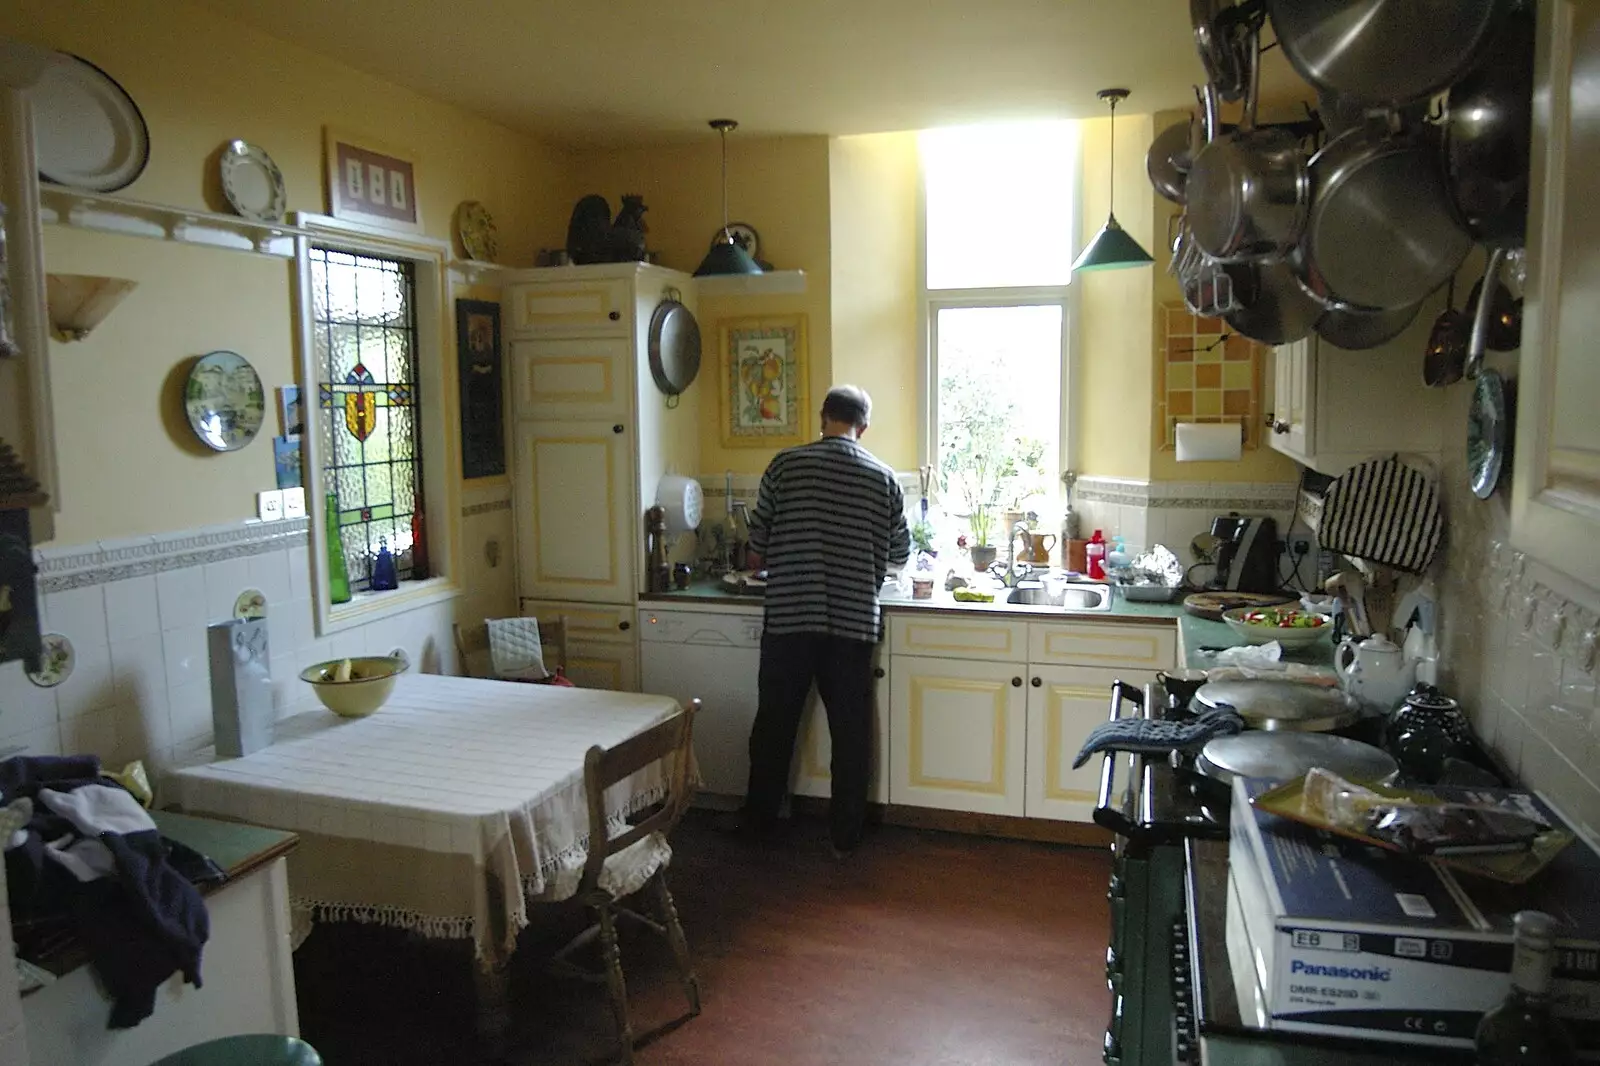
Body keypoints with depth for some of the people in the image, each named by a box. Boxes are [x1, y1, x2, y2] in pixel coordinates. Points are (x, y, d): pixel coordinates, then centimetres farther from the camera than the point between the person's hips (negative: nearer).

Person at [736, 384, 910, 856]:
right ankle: (845, 835, 18)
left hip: (789, 618, 0)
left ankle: (759, 821, 28)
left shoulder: (786, 464, -2)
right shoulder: (882, 477, 2)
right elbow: (899, 554, 12)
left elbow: (757, 552, 2)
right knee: (850, 730, 10)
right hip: (853, 621, 1)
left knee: (774, 723, 14)